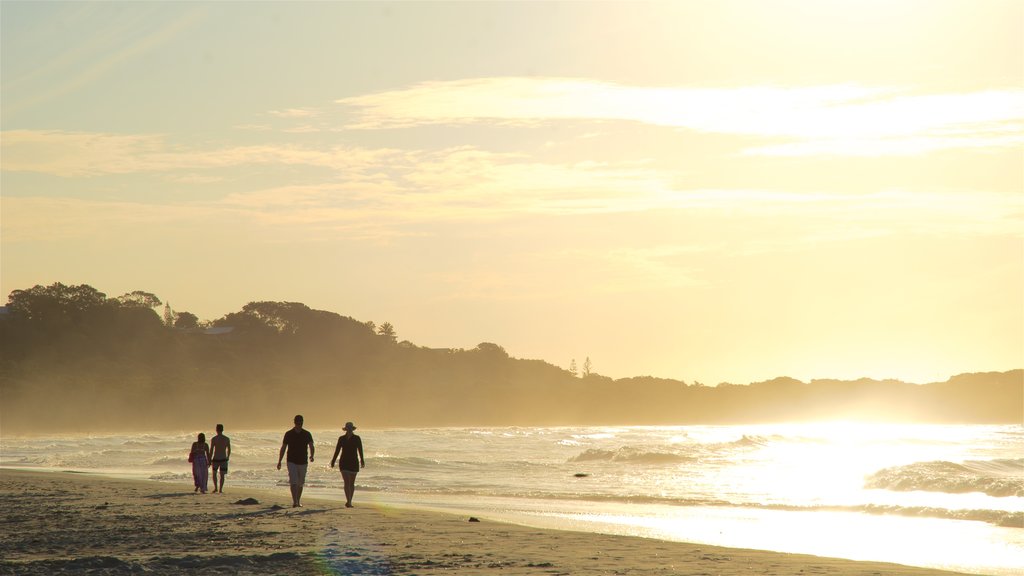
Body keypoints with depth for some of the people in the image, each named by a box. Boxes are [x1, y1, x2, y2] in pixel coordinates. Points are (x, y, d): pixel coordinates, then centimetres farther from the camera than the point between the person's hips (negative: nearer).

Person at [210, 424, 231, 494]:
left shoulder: (213, 439, -9)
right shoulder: (227, 439, -1)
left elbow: (211, 450, -9)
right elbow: (229, 450, 8)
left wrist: (209, 460, -1)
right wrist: (227, 458, 24)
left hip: (215, 459, -2)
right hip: (223, 459, 2)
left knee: (214, 473, 18)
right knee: (222, 475, 10)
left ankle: (215, 488, 10)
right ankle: (220, 489, 4)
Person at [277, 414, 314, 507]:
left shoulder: (307, 434, 0)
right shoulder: (288, 434, -1)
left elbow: (311, 446, -10)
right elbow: (283, 448, 6)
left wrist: (311, 455, -31)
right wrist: (279, 461, 5)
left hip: (303, 462, 2)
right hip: (292, 462, -2)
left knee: (300, 484, 10)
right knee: (293, 482, -16)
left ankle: (298, 502, 24)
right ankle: (294, 502, -23)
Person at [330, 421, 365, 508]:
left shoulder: (357, 439, -1)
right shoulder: (341, 439, 3)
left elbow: (360, 451, -5)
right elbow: (337, 450, 6)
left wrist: (362, 461, -16)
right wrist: (333, 462, 4)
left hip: (354, 463, 0)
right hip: (344, 463, 0)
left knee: (351, 483, 8)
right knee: (347, 482, -12)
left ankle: (349, 501, 21)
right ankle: (349, 502, -18)